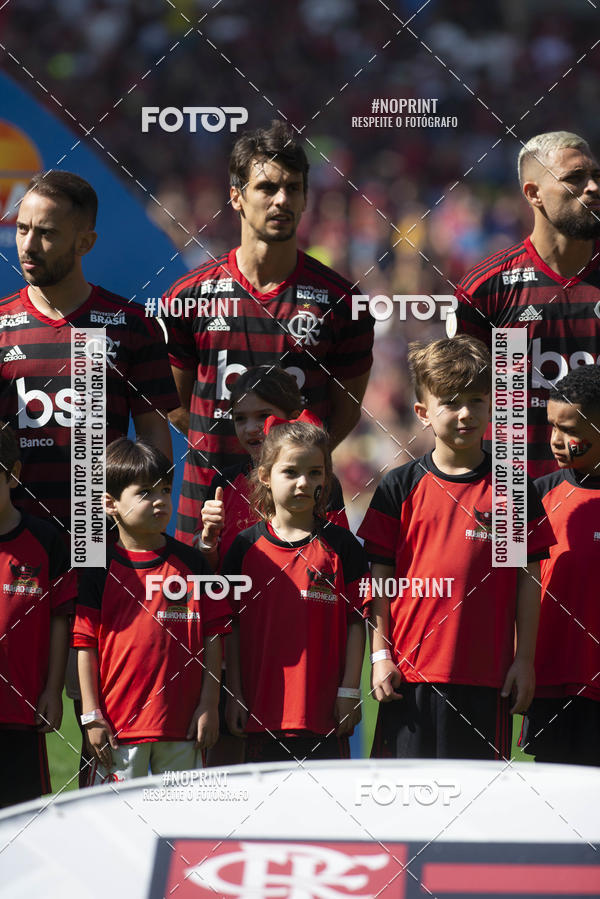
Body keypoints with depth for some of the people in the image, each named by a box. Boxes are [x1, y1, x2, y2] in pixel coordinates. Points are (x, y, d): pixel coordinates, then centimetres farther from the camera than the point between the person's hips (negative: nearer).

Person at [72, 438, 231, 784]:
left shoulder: (191, 563, 6)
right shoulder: (100, 570, -1)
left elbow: (213, 635, 6)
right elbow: (85, 645, -1)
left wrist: (209, 705, 1)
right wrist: (91, 715, -5)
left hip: (182, 722, 2)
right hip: (118, 724, -2)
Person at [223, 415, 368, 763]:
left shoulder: (341, 546, 1)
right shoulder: (247, 547, 4)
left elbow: (356, 623, 1)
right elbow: (233, 627, 7)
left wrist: (349, 691, -4)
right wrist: (235, 695, 4)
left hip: (326, 709, -1)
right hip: (263, 707, 1)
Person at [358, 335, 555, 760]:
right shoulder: (400, 486, 3)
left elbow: (528, 579, 6)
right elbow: (380, 578, 5)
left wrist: (524, 660, 2)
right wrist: (380, 656, 0)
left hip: (486, 674, 0)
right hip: (411, 671, 0)